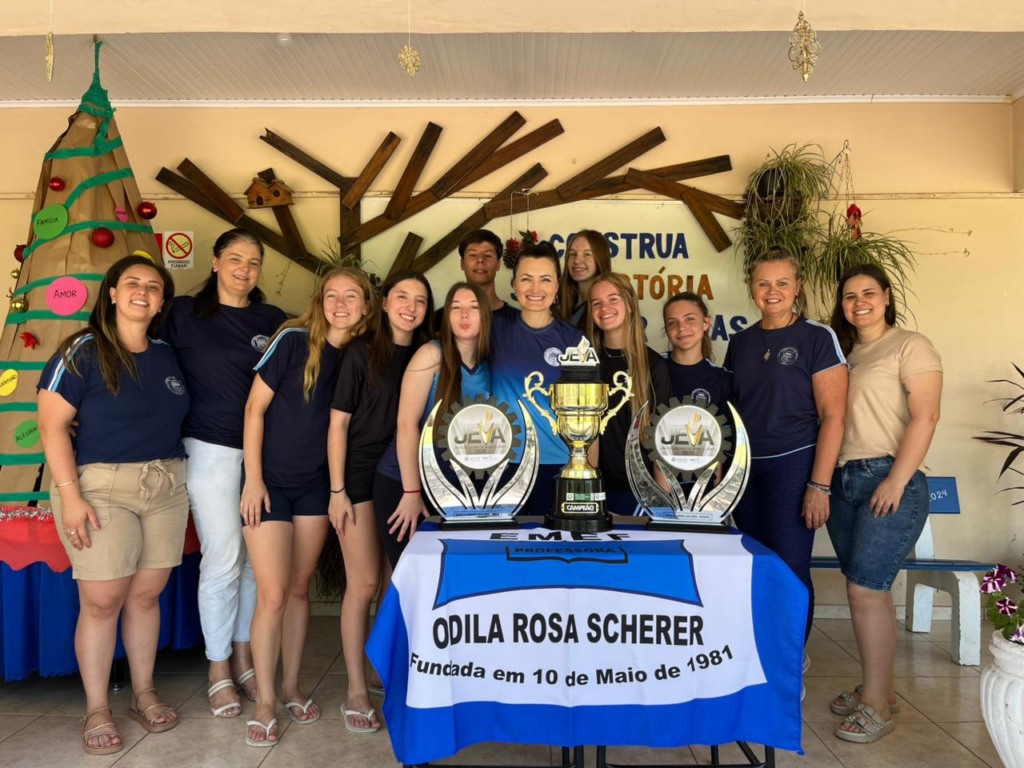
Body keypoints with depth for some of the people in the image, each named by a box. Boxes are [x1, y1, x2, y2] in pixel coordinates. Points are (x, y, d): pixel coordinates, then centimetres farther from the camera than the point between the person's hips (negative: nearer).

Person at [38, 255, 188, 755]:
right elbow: (52, 425, -10)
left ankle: (144, 695, 25)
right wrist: (69, 494, -15)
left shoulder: (167, 355, 9)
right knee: (102, 601, 0)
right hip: (100, 487, -4)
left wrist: (176, 475, 8)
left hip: (167, 488, 4)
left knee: (146, 594, 10)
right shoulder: (83, 351, -6)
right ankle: (96, 711, 16)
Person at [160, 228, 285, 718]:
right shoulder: (185, 313, 2)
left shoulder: (272, 320, 8)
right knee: (223, 559, -1)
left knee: (257, 558, 8)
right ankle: (219, 671, 16)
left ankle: (243, 656, 26)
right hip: (212, 450, -3)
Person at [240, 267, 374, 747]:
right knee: (272, 595, -3)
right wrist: (253, 479, -14)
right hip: (270, 482, -4)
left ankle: (291, 686, 28)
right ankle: (265, 702, 13)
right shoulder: (293, 341, -13)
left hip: (315, 485, 4)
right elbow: (255, 409, -11)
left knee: (299, 588, 14)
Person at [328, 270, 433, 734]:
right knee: (365, 584, -2)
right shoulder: (362, 354, -5)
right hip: (361, 476, -4)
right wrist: (337, 490, -10)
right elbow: (338, 423, -6)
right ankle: (356, 693, 10)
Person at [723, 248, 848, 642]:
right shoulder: (740, 343, 10)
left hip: (793, 465, -5)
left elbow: (833, 415, -10)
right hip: (746, 469, 5)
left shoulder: (817, 337, -5)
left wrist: (819, 486, -15)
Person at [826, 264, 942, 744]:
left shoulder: (910, 346, -2)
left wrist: (896, 480, -19)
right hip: (843, 481, 6)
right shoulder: (843, 352, 17)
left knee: (865, 590, -9)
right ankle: (878, 689, 24)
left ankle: (877, 706, 4)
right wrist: (822, 480, 6)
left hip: (889, 481, -6)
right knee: (869, 590, 12)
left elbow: (925, 417, -12)